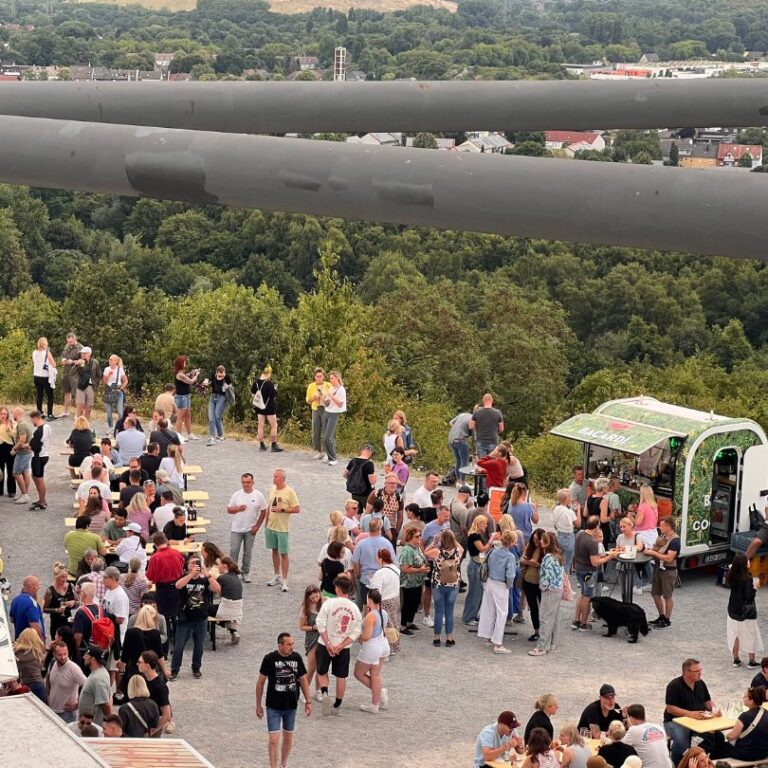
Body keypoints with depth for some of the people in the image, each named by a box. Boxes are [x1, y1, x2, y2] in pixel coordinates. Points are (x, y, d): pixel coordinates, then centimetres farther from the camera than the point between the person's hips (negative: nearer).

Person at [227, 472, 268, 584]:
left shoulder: (258, 496, -5)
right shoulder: (236, 495, -3)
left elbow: (263, 512, 0)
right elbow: (229, 510, 3)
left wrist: (257, 526, -6)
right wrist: (238, 509, -18)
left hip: (250, 529, 0)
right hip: (236, 529, 0)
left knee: (248, 552, 9)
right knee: (233, 551, 0)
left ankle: (245, 572, 21)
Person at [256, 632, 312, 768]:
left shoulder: (297, 658, -6)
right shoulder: (269, 659, -15)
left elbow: (303, 680, 7)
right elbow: (261, 682, -5)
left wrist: (308, 701, 6)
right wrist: (258, 705, -1)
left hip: (291, 706, 3)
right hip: (273, 706, -3)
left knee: (288, 737, 15)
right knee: (274, 739, -7)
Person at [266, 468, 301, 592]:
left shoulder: (290, 492, -13)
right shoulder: (272, 489, 6)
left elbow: (297, 509, -14)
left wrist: (282, 509, -21)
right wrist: (267, 520, 14)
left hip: (282, 528, -6)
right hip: (271, 526, 6)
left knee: (283, 554, -1)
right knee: (274, 551, 15)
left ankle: (284, 580, 3)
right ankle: (277, 576, 27)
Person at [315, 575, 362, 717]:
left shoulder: (329, 602, -13)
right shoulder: (355, 608, -3)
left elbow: (320, 624, -17)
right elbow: (356, 633, -7)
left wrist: (328, 644, -14)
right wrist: (340, 646, -11)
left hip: (325, 645, -2)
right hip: (344, 648, 2)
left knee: (322, 672, 16)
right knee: (341, 677, 15)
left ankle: (325, 693, -10)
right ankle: (337, 706, 23)